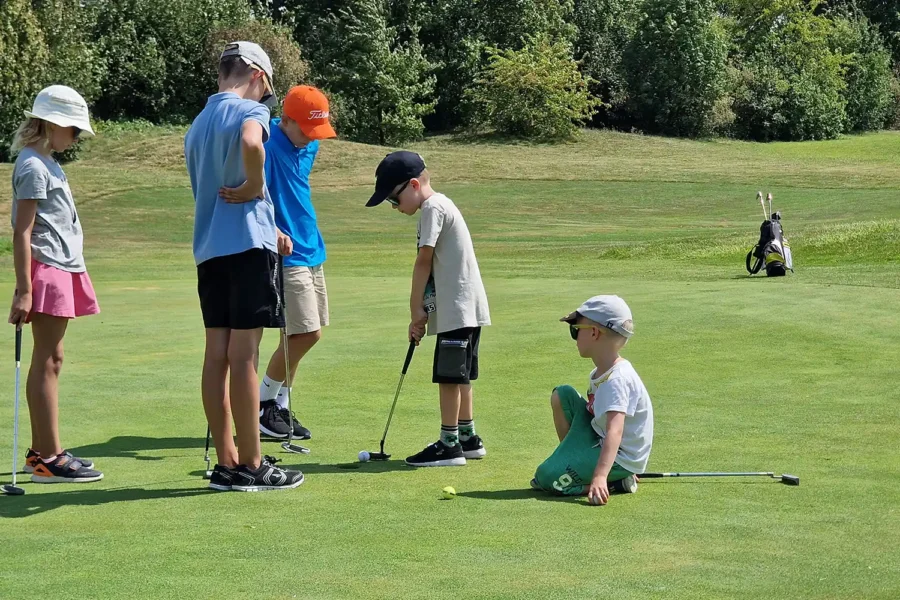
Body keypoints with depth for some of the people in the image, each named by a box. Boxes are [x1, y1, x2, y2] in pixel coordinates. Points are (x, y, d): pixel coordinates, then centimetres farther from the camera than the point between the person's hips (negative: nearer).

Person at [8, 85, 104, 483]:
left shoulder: (46, 163, 17)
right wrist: (24, 290, -21)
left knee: (51, 359, 12)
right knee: (46, 360, -8)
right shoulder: (33, 167, -13)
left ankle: (41, 451, 18)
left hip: (62, 271, 10)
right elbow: (22, 232, -18)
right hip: (47, 271, -10)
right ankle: (48, 458, -7)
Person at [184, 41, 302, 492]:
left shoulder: (197, 125, 20)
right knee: (243, 356, -6)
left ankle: (226, 463, 11)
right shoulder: (249, 110, -6)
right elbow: (251, 143, -31)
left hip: (208, 248, 8)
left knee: (217, 355, 7)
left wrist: (271, 230, 27)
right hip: (246, 244, -8)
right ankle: (251, 467, -1)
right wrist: (255, 186, -13)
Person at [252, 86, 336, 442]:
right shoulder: (267, 146, -18)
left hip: (310, 249, 9)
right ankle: (261, 404, 6)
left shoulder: (309, 146, 9)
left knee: (305, 336, 10)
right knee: (306, 334, -10)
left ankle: (278, 407, 20)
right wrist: (273, 232, -36)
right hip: (286, 254, -9)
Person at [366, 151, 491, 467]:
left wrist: (416, 310, -9)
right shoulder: (440, 205, 18)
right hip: (462, 309, 10)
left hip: (457, 308, -10)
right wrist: (421, 311, 11)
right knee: (459, 375, 16)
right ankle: (467, 438, 25)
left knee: (448, 375, -7)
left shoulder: (433, 207, -12)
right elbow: (431, 264, 16)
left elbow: (424, 261, -14)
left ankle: (449, 444, -4)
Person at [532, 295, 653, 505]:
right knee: (562, 394, 9)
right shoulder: (601, 373, 5)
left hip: (621, 457, -10)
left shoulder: (617, 380, -27)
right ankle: (572, 458, 12)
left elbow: (615, 431, -38)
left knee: (547, 477, -22)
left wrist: (600, 477, -49)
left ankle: (616, 482, -10)